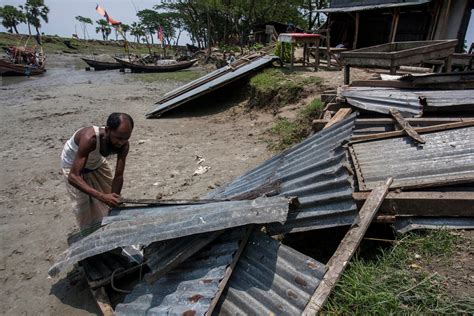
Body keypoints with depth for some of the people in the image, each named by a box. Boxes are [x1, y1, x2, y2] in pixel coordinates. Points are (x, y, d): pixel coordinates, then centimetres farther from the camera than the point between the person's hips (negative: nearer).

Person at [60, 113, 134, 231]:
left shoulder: (124, 145, -29)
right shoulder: (89, 138, -45)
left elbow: (118, 176, -22)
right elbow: (73, 177, -47)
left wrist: (114, 200, -31)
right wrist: (102, 196, -57)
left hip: (97, 162, 5)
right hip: (73, 163, -4)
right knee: (83, 206, -4)